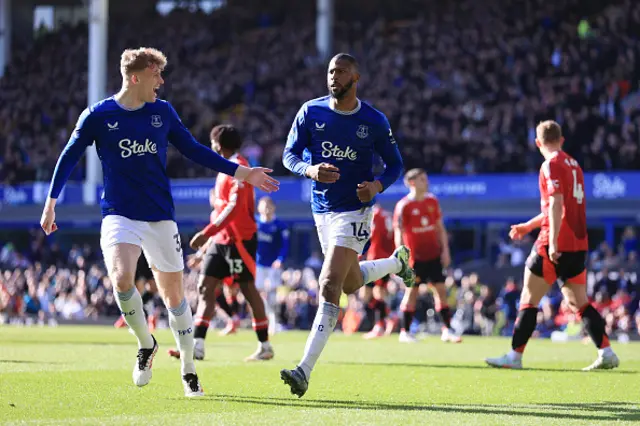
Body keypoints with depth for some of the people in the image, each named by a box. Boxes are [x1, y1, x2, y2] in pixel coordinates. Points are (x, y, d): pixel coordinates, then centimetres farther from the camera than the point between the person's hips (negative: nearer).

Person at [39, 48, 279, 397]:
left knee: (173, 294, 6)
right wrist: (50, 203, 4)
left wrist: (240, 172, 9)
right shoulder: (98, 116, -4)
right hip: (119, 215, -3)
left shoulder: (162, 112, 5)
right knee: (121, 279, -27)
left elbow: (194, 150, 13)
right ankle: (146, 345, -2)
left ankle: (188, 370, 21)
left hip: (161, 217, 3)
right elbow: (69, 157, 5)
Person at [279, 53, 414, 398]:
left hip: (354, 210, -5)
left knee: (330, 285, -17)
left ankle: (305, 370, -22)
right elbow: (289, 154, -1)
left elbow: (395, 163, 4)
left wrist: (378, 185, -18)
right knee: (351, 282, 20)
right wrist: (310, 169, -23)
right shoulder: (311, 112, -1)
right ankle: (396, 262, 54)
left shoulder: (374, 121, -7)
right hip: (322, 210, 5)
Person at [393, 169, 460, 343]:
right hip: (415, 256, -5)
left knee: (441, 290, 2)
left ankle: (447, 330, 5)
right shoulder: (404, 206, -10)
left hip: (434, 255, 5)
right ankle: (405, 332, 8)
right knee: (412, 291, 0)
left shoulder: (432, 201, 7)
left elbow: (440, 227, 13)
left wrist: (445, 250, 7)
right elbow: (398, 232, -11)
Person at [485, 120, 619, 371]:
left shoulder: (551, 165, -8)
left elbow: (556, 204, -20)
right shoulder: (573, 165, 18)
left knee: (529, 299, -1)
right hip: (578, 244, 8)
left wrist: (553, 241, -25)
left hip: (556, 245, -8)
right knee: (578, 302, 11)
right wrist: (529, 226, 34)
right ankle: (606, 353, 1)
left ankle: (515, 356, 1)